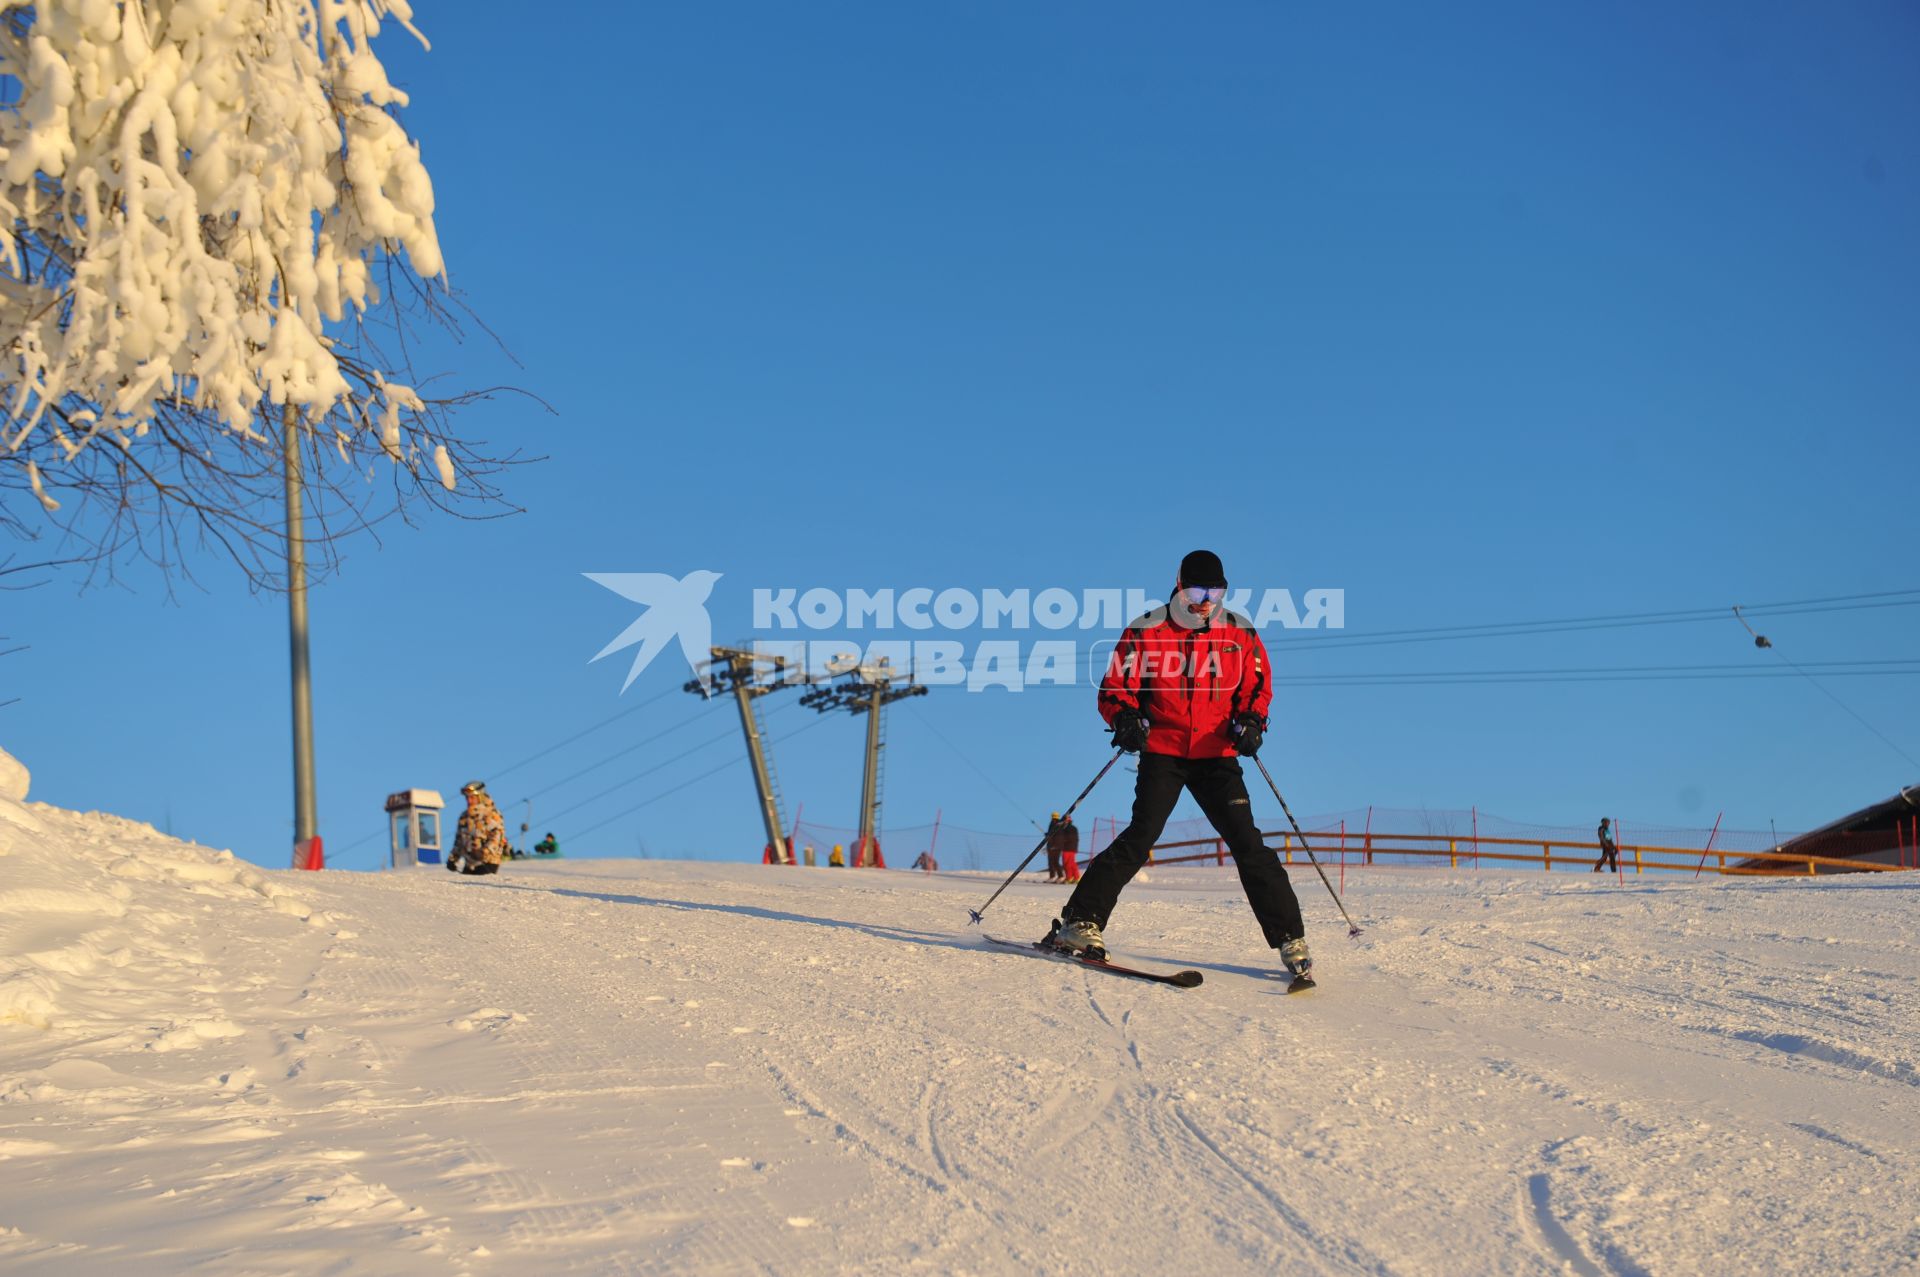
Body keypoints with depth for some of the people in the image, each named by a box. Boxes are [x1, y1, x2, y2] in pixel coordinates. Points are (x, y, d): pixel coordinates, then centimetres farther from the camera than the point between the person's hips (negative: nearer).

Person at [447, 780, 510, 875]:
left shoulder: (492, 815, -6)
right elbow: (459, 838, 22)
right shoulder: (464, 816, 15)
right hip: (469, 863, 7)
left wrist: (487, 851, -28)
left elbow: (497, 836, -13)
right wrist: (453, 857, 15)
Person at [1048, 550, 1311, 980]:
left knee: (1247, 843, -6)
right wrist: (1126, 719, -19)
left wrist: (1251, 722, -5)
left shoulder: (1241, 634, 5)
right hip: (1162, 752, -2)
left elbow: (1258, 687, 16)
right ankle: (1081, 921, -12)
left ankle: (1289, 938, 0)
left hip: (1217, 755, 2)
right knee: (1142, 833, -17)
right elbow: (1114, 689, 2)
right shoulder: (1146, 631, -3)